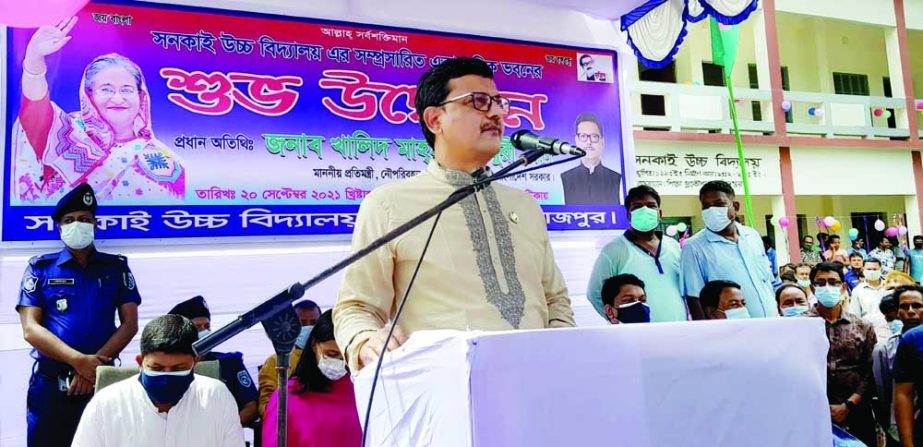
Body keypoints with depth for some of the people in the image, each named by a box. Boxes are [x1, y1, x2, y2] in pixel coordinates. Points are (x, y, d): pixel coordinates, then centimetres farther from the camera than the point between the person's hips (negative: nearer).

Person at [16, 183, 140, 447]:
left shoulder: (116, 267, 7)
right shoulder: (40, 268, 5)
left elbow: (130, 324, 1)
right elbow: (31, 329, -4)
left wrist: (96, 361, -15)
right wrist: (79, 360, -17)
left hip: (102, 379, 1)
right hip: (50, 382, 0)